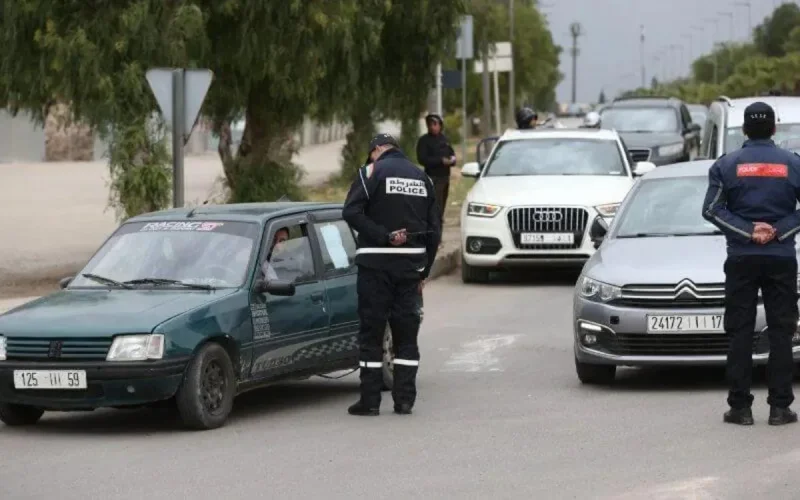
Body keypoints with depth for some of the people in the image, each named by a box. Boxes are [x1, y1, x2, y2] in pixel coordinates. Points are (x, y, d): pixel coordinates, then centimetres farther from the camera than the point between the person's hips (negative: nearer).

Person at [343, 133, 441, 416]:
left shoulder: (371, 172, -3)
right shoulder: (422, 178, 12)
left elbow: (351, 212, -18)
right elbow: (435, 229, 13)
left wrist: (384, 236, -17)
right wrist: (423, 272, 16)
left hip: (376, 264, -4)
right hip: (411, 264, 4)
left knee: (371, 332, 0)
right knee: (406, 333, 9)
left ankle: (370, 401, -1)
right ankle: (405, 400, 8)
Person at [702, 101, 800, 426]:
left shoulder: (726, 165, 0)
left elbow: (712, 210, -7)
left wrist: (748, 231, -7)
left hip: (741, 259, 0)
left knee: (740, 333, 3)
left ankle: (740, 407, 0)